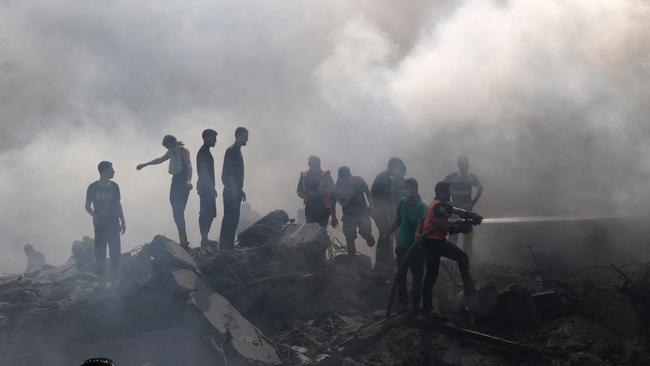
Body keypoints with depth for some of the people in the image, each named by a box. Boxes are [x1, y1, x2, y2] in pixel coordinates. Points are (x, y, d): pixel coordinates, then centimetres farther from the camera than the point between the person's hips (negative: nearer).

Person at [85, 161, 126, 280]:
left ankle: (115, 277, 10)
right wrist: (94, 215, -19)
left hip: (113, 222, 3)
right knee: (100, 252, -2)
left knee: (115, 252, 0)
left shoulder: (114, 186, 5)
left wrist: (123, 222, 11)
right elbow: (88, 206, 1)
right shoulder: (93, 187, -5)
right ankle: (100, 278, 5)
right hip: (100, 224, -3)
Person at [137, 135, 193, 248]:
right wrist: (145, 165, 42)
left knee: (179, 213, -18)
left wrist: (189, 180, -39)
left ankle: (184, 242, -22)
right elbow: (160, 159, 33)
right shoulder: (171, 152, 16)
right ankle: (183, 241, 6)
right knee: (176, 213, 4)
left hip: (183, 183, -9)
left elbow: (189, 165, -22)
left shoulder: (183, 151, -8)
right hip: (175, 182, 9)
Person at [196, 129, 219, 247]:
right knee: (207, 214, -9)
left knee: (207, 213, 10)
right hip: (206, 187, -10)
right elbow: (204, 172, -20)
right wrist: (211, 188, -20)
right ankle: (204, 239, -9)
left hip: (206, 187, 10)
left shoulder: (204, 152, 18)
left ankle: (204, 238, 12)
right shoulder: (204, 152, -13)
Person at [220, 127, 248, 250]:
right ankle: (225, 244, -9)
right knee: (230, 218, -10)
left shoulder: (238, 151, 18)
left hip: (235, 192, 9)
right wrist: (234, 188, -21)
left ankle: (228, 244, 13)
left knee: (234, 218, 9)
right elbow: (228, 172, -17)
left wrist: (240, 189, 22)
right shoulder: (231, 151, -11)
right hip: (230, 192, -9)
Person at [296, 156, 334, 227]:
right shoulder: (304, 175, 6)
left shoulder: (325, 174, -2)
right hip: (310, 208, 2)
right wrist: (307, 195, -12)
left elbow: (331, 190, -7)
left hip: (323, 207, -2)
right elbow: (299, 191, 10)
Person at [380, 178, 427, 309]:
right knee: (401, 274, 7)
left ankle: (415, 302, 11)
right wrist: (387, 234, 16)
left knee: (417, 275, 3)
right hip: (402, 244, 4)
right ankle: (402, 301, 17)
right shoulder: (403, 202, 3)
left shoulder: (422, 206, -11)